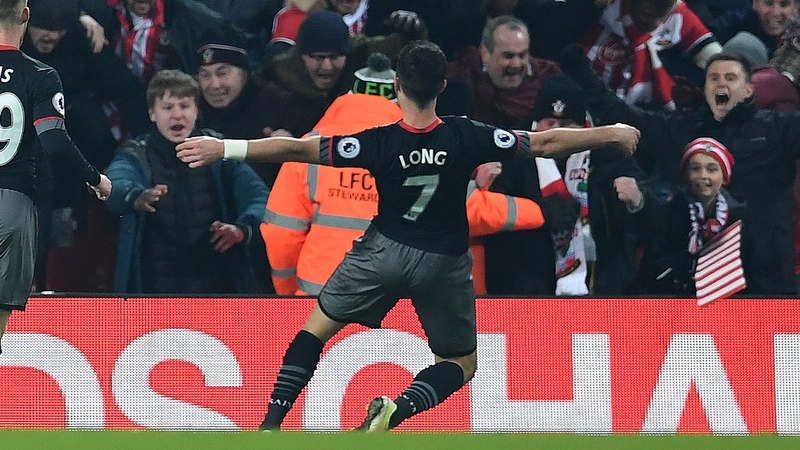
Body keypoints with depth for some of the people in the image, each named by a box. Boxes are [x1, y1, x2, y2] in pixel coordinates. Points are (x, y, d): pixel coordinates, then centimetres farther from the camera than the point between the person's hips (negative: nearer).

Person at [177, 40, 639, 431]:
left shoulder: (380, 143, -18)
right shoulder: (466, 137, -16)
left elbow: (298, 149, -19)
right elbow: (545, 143, -10)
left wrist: (224, 149, -15)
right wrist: (610, 134, 3)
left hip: (387, 251, 0)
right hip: (445, 263, 0)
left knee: (318, 325, 18)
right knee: (462, 362, 17)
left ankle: (271, 423, 4)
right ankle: (397, 410, -12)